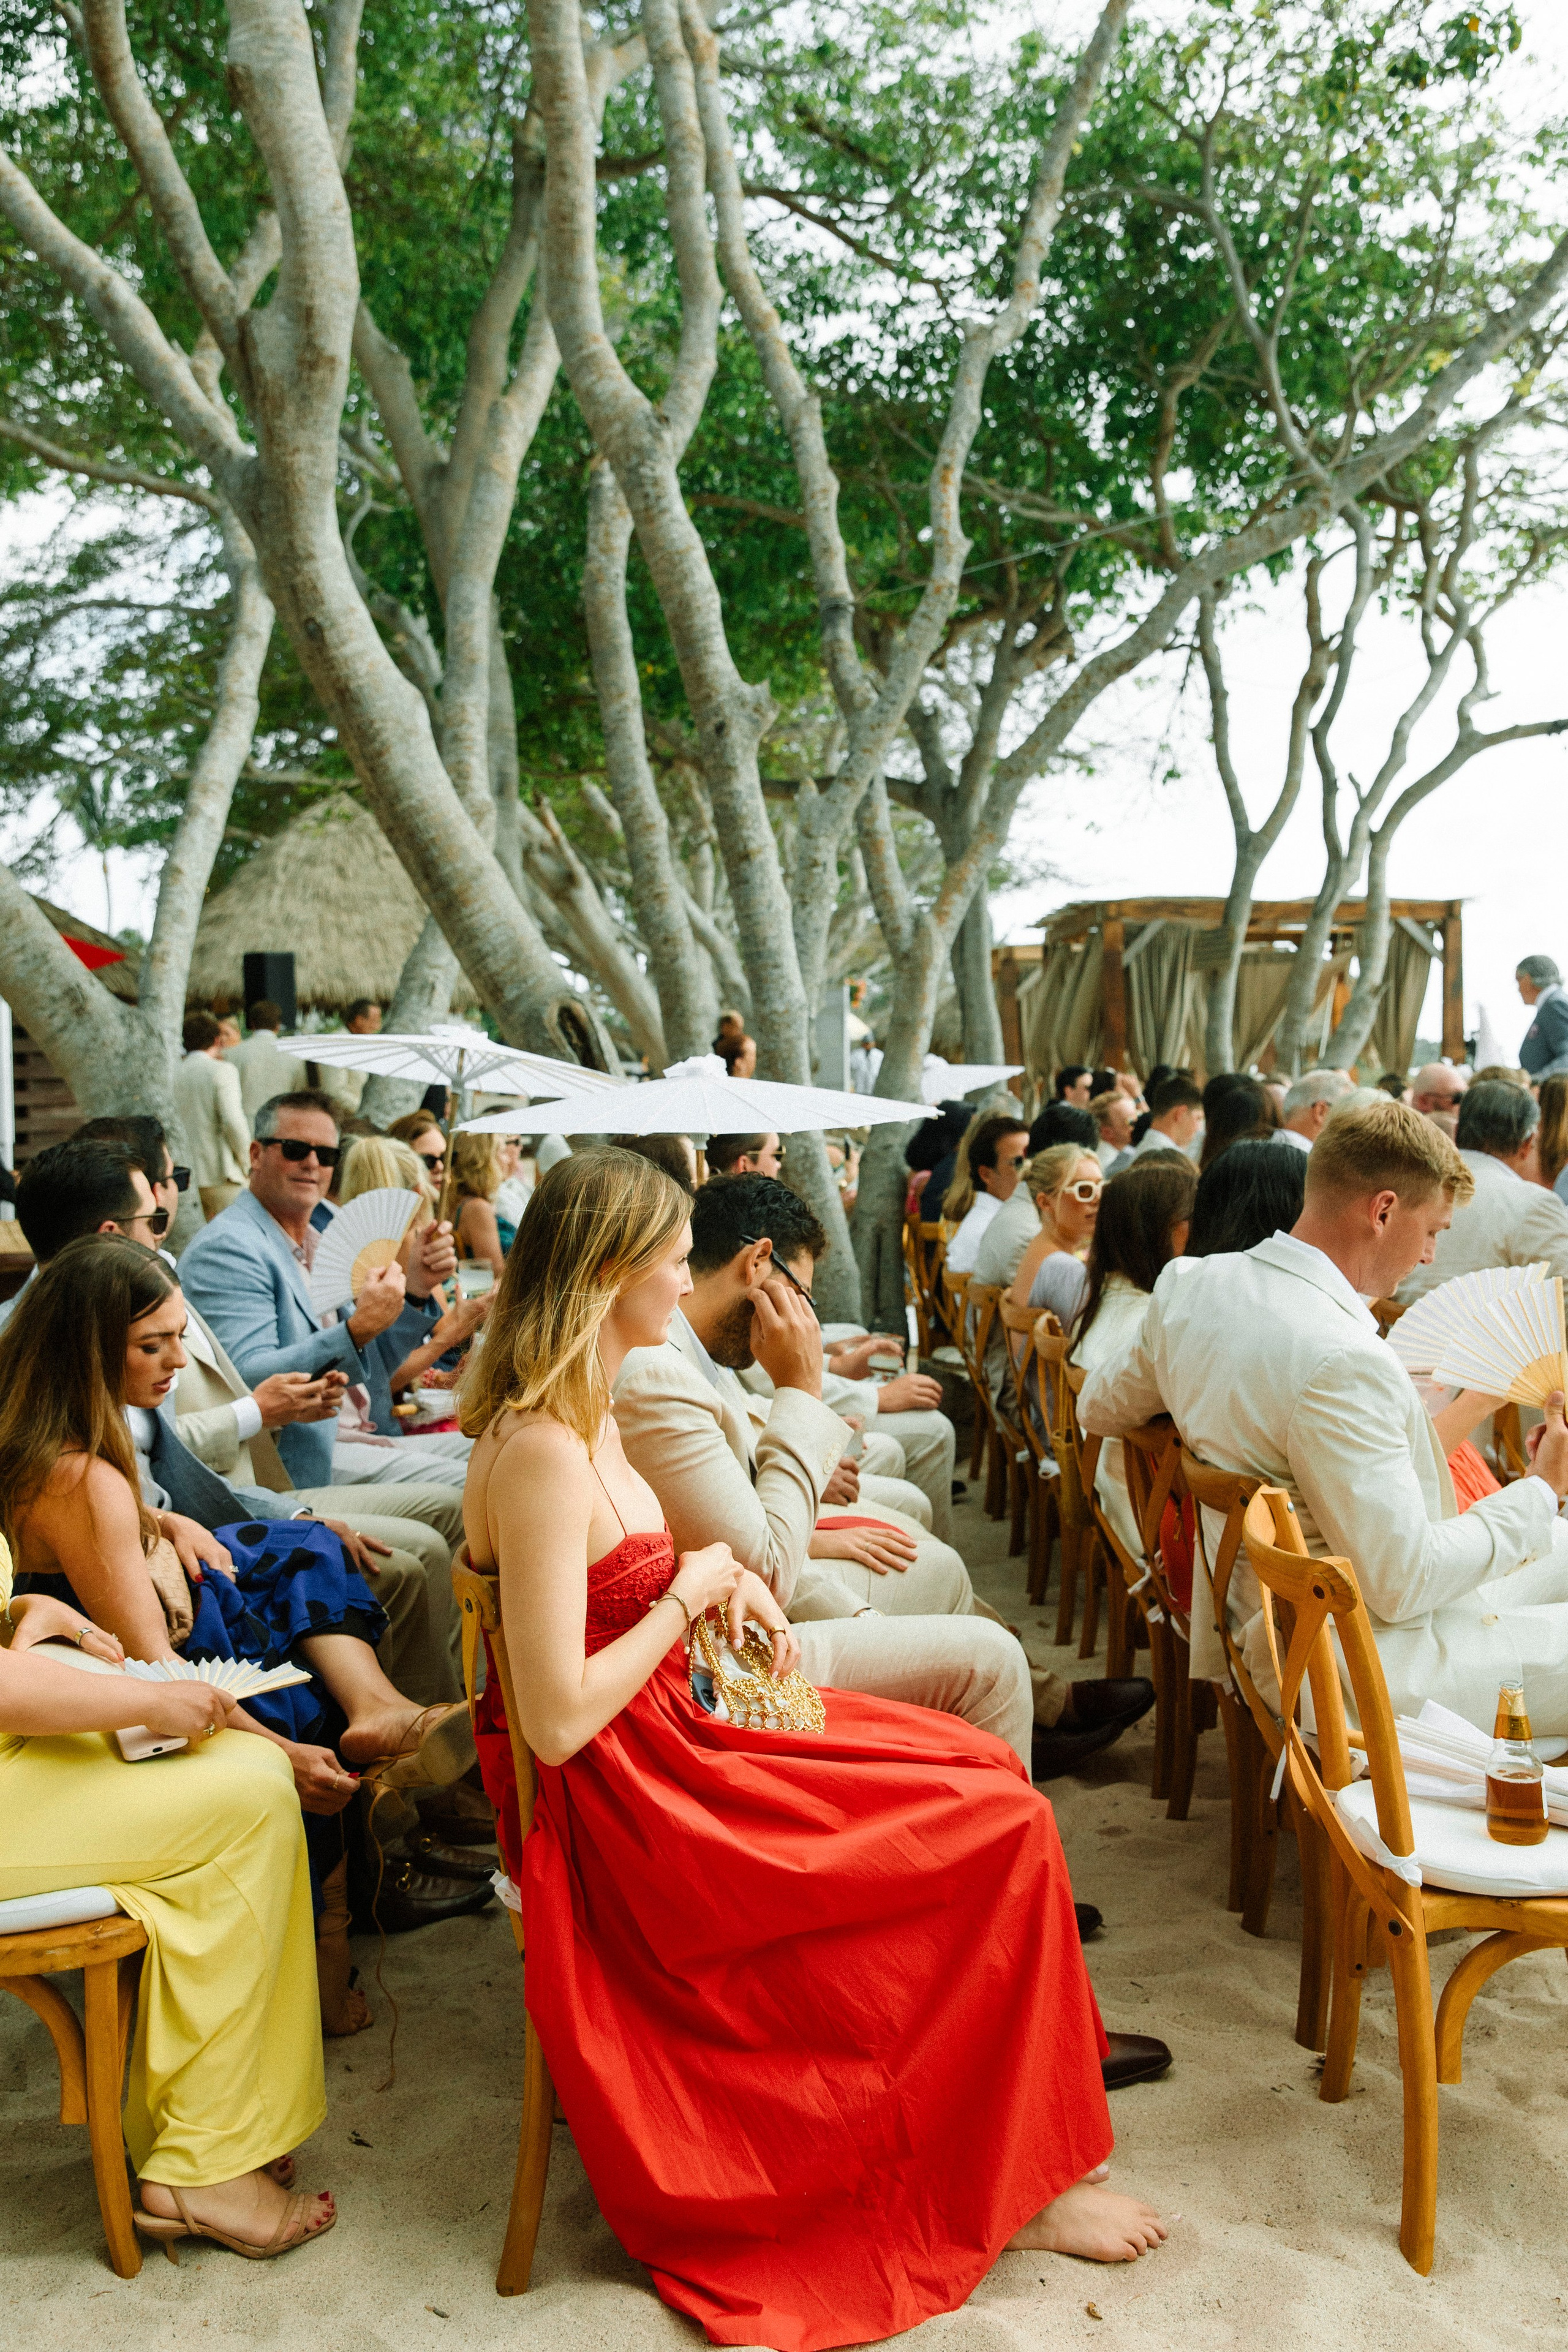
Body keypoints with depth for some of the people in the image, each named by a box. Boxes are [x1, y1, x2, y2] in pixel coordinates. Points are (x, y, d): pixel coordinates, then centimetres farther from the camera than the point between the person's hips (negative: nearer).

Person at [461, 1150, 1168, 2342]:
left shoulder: (584, 1415, 5)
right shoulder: (543, 1450, -26)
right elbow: (558, 1721, -28)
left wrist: (724, 1577, 2)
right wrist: (690, 1590, -16)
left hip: (675, 1731, 10)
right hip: (632, 1804, -10)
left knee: (988, 1773, 9)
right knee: (1006, 1828, -5)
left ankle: (1021, 2113, 19)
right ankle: (1011, 2179, 12)